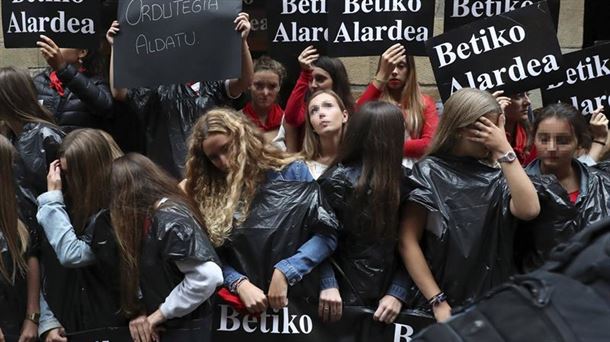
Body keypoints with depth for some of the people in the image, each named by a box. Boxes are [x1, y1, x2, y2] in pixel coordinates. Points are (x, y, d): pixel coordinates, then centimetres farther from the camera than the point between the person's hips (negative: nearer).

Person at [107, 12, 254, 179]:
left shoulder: (214, 86, 4)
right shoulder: (160, 89, 6)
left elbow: (245, 82, -14)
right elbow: (118, 92, -2)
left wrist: (242, 40, -28)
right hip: (168, 173, 0)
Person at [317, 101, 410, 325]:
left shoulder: (402, 180, 2)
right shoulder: (339, 180, -10)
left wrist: (398, 293, -11)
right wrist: (328, 285, -22)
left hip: (388, 295, 4)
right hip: (346, 298, -4)